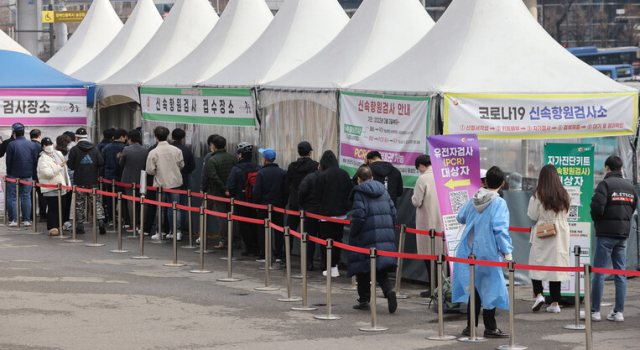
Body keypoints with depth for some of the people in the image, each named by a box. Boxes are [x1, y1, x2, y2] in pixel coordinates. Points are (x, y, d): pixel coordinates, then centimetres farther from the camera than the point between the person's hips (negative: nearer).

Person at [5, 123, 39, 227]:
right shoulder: (31, 144, 3)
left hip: (14, 175, -4)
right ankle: (26, 220, 7)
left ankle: (13, 220, 2)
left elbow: (8, 161, -8)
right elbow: (35, 160, 6)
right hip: (28, 176, 4)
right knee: (26, 197, 9)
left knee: (12, 197, 4)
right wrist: (32, 173, 13)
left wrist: (9, 173, 4)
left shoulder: (11, 145, -11)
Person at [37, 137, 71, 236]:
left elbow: (65, 170, 22)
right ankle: (52, 228, -3)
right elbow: (47, 173, -25)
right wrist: (59, 166, -22)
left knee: (61, 208, 11)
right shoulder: (43, 159, -11)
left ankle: (59, 226, 21)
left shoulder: (58, 154, 13)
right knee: (52, 209, -7)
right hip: (50, 189, -7)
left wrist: (68, 183, 21)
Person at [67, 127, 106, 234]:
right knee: (97, 201, 5)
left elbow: (71, 165, -8)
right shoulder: (94, 148, 1)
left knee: (80, 204, 6)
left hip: (79, 181, -2)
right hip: (93, 181, 2)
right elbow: (101, 163, -3)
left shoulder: (74, 149, -7)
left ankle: (80, 226, 8)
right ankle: (100, 222, -9)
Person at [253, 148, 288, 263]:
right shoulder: (282, 173, 1)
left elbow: (256, 191, -9)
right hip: (279, 206, 3)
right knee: (279, 230, 7)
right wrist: (283, 204, 12)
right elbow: (286, 191, 3)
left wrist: (256, 205, 2)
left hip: (264, 206, -3)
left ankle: (263, 255, 4)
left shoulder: (261, 173, -9)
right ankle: (279, 255, 6)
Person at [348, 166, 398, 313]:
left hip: (367, 236, -5)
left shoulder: (359, 193, -7)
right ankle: (389, 290, -19)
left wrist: (352, 235, -3)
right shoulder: (383, 190, 12)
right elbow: (393, 212, 11)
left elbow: (359, 216, -14)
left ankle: (364, 300, 11)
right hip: (386, 234, 5)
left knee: (363, 269, 7)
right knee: (380, 268, 7)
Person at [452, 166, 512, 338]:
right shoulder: (499, 203, -13)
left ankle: (471, 325, 18)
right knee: (490, 287, 2)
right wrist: (507, 252, -18)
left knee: (474, 287, 14)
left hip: (470, 251, 6)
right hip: (488, 251, -6)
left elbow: (460, 217, 18)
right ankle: (490, 327, 4)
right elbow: (500, 229, -20)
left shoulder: (473, 200, 6)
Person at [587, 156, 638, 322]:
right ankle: (619, 311, 6)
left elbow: (597, 207, -19)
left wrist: (596, 221, 0)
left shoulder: (605, 184, -11)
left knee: (599, 272, -1)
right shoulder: (630, 187, 11)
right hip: (623, 234, 6)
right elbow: (633, 207, 13)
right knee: (620, 273, 7)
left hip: (605, 234, -6)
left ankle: (595, 311, 1)